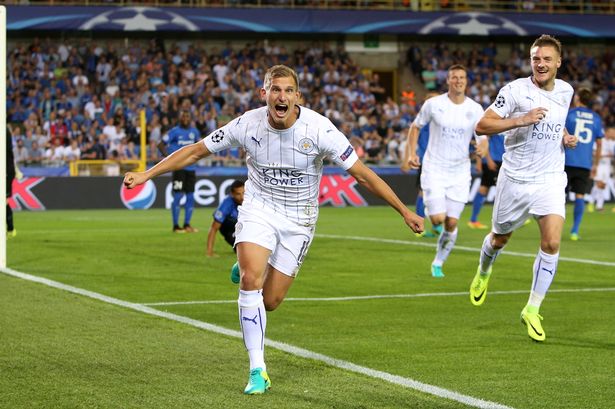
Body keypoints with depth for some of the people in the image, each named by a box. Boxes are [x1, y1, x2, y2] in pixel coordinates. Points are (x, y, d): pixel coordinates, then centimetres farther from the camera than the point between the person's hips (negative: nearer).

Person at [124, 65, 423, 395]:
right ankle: (257, 371, -14)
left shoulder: (319, 128, -20)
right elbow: (195, 151, -4)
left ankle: (248, 268, 38)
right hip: (258, 209, 0)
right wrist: (146, 174, -6)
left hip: (298, 219, 0)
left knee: (269, 301, 0)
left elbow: (362, 173, -14)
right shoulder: (247, 124, -15)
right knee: (251, 281, -23)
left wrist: (404, 211, -14)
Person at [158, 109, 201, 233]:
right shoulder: (175, 131, -5)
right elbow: (161, 145, -5)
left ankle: (187, 225, 15)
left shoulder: (194, 131, 10)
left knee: (190, 196, 6)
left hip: (191, 167, 5)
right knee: (178, 195, -7)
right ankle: (176, 226, -2)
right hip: (179, 167, -5)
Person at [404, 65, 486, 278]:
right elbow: (415, 126, 9)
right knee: (437, 219, -15)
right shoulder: (433, 104, -4)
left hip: (460, 172, 2)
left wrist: (482, 147, -24)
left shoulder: (475, 109, -1)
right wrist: (412, 153, -3)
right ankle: (431, 209, 22)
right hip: (434, 170, -2)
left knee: (451, 223, -1)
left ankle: (438, 263, 18)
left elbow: (483, 139, 0)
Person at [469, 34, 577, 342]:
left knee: (551, 242, -16)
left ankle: (532, 311, -4)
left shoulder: (565, 91, 5)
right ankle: (483, 273, 51)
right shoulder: (516, 90, -12)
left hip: (550, 180, 2)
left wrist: (565, 137, 5)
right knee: (499, 238, 15)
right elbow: (482, 126, -15)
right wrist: (521, 120, -26)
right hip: (515, 178, -2)